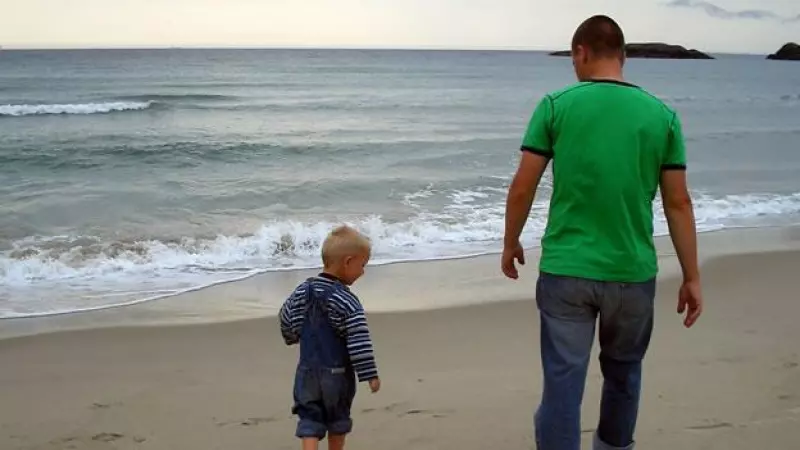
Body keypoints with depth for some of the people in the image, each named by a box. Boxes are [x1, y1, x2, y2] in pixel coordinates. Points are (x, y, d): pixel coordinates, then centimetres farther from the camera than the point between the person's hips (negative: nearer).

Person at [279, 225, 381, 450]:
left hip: (308, 371, 4)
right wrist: (370, 374, -18)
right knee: (338, 420, 16)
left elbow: (286, 319, 13)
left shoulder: (302, 291, -1)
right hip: (338, 373, -4)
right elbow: (359, 340, -23)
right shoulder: (346, 301, -19)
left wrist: (292, 338, 34)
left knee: (310, 418, 6)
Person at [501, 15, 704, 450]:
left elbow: (522, 188, -4)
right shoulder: (662, 115, 0)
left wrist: (510, 243, 12)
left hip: (565, 271, -2)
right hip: (632, 273, 2)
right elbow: (678, 203, 1)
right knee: (622, 374, 22)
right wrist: (692, 277, 8)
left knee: (563, 381, 3)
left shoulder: (556, 105, -4)